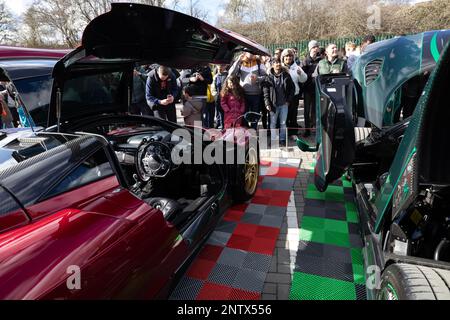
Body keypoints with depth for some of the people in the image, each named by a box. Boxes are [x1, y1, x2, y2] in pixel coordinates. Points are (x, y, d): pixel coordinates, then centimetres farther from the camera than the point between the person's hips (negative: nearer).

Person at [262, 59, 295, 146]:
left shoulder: (286, 75, 1)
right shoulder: (269, 77, -3)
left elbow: (292, 87, 8)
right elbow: (265, 91, -5)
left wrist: (289, 99, 2)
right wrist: (267, 103, -12)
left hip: (284, 103, 1)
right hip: (273, 104, -1)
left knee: (283, 123, 9)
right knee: (273, 123, 5)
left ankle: (282, 139, 20)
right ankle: (273, 140, 15)